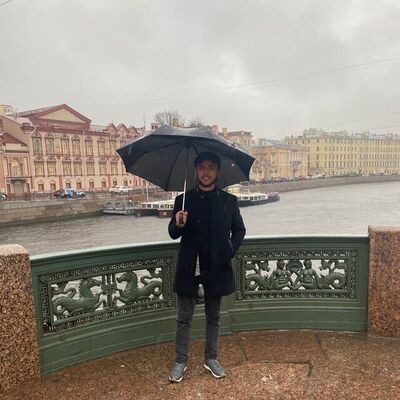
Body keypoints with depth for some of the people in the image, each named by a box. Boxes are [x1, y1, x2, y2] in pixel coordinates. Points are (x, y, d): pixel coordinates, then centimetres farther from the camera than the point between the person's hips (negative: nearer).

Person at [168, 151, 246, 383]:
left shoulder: (229, 201, 0)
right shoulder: (183, 200, -1)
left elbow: (239, 230, 9)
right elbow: (173, 234, 0)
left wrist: (230, 251, -4)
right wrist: (178, 225, -22)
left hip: (217, 268, 1)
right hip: (189, 268, 0)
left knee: (213, 316, 16)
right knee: (184, 318, 11)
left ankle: (211, 358, 35)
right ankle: (181, 361, 29)